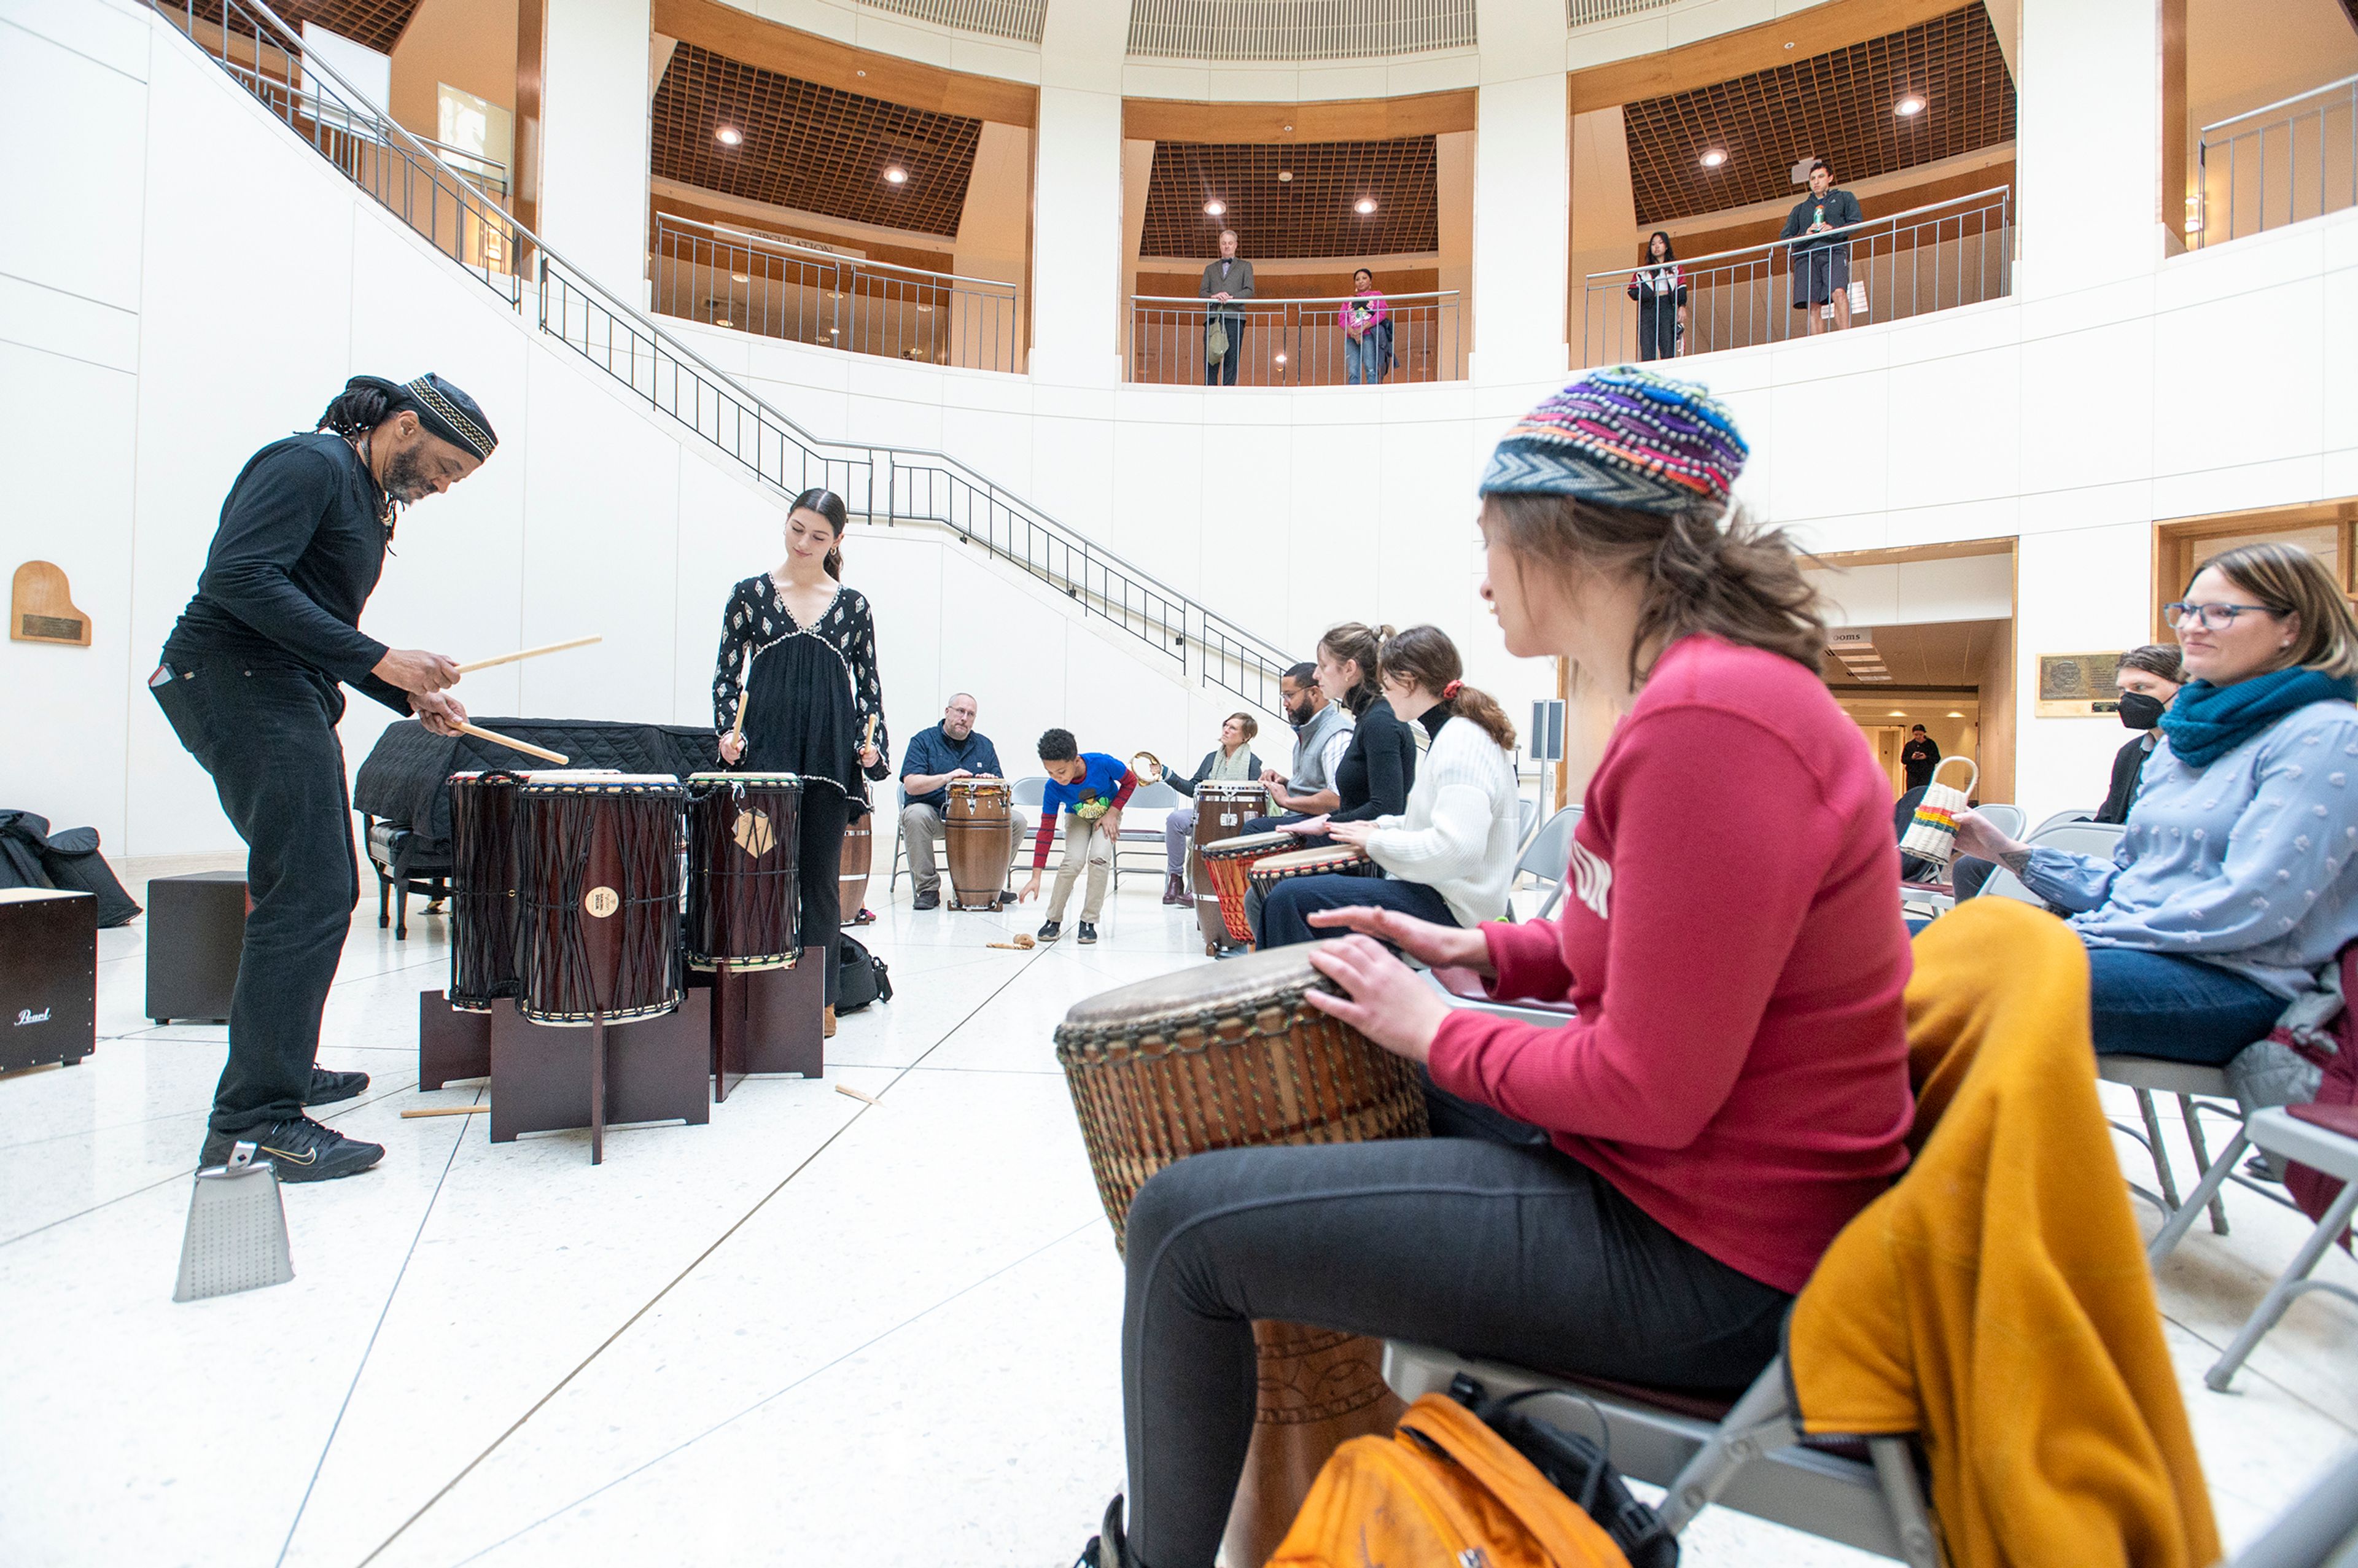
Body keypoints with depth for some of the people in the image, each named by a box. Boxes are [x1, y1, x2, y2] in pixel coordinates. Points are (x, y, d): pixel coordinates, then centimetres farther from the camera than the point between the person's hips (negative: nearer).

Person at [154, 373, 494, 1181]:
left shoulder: (371, 502, 20)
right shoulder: (309, 463, -8)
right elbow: (240, 576, -22)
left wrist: (411, 696, 9)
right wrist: (379, 659, -25)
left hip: (283, 692, 10)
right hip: (236, 681, -10)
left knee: (322, 890, 16)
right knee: (308, 895, -15)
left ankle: (280, 1064, 30)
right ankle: (254, 1118, -10)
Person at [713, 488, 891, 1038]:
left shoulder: (854, 606, 9)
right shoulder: (750, 595, 7)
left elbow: (868, 684, 10)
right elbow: (727, 673, 8)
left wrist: (872, 742, -4)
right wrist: (729, 731, -7)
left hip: (830, 751, 1)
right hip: (767, 749, -1)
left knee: (821, 876, 6)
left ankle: (821, 999, 14)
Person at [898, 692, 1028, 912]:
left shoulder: (984, 745, 11)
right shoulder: (923, 741, -1)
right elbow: (911, 785, -15)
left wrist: (993, 782, -16)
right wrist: (946, 777, -29)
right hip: (933, 813, -3)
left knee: (1016, 820, -16)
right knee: (915, 815, -36)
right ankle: (928, 888, -22)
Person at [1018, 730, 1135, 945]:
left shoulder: (1102, 763, -34)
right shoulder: (1053, 789, -28)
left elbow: (1130, 781, -14)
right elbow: (1046, 831, -23)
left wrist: (1112, 814, -21)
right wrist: (1036, 877, -26)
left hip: (1108, 814, -1)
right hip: (1077, 817, 1)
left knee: (1099, 858, -24)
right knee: (1073, 861, -21)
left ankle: (1089, 922, -10)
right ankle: (1053, 920, -2)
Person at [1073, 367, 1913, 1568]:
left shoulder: (1711, 719, -27)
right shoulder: (1714, 681, 5)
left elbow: (1651, 1091, -25)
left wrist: (1440, 1030, -11)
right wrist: (1487, 951, 7)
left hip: (1700, 1263, -10)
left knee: (1181, 1222, -7)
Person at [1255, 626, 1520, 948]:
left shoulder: (1461, 741, -19)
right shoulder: (1456, 734, 14)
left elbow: (1457, 847, -29)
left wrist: (1376, 840, -16)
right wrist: (1382, 826, 12)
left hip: (1449, 910, -11)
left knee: (1290, 898, -21)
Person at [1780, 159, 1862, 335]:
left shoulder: (1844, 198, 26)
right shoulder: (1800, 208, 32)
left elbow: (1857, 222, 11)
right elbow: (1784, 238, 20)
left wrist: (1834, 230, -8)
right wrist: (1805, 236, -1)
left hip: (1834, 251, -2)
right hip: (1806, 255, 2)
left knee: (1839, 292, -27)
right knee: (1812, 305, -15)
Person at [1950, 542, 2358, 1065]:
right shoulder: (2183, 735, 18)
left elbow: (2250, 905, -16)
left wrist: (2082, 935, -17)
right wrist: (2010, 853, 6)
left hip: (2236, 983, -7)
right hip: (2134, 953, 7)